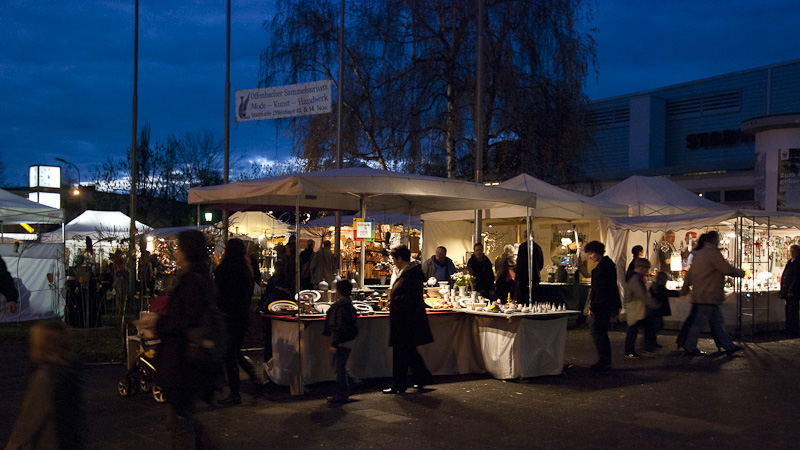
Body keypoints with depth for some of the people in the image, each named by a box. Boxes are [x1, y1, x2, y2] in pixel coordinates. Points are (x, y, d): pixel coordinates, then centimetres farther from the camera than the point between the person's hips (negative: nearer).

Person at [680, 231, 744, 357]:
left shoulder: (699, 253, 14)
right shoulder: (713, 253, -15)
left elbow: (690, 271, 19)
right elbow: (728, 270, -11)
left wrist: (685, 286, 26)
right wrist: (741, 272, 7)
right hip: (708, 295, -10)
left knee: (717, 321, 12)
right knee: (700, 321, -3)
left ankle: (729, 346, 17)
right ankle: (690, 348, 4)